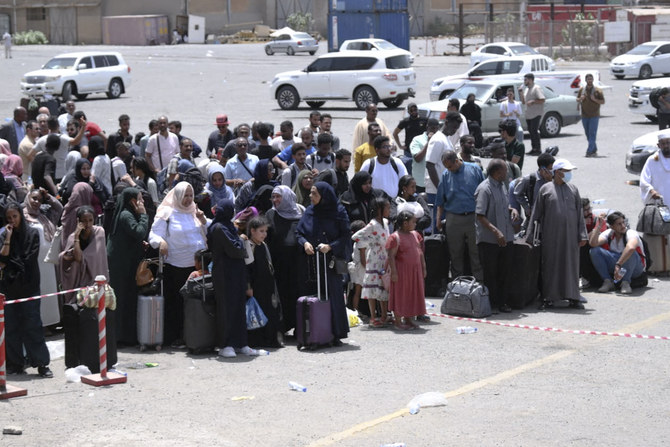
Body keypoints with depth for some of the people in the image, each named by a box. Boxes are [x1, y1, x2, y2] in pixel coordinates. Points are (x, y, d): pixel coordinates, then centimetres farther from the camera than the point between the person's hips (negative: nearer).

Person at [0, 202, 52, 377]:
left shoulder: (32, 234, 2)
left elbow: (29, 260, -5)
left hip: (29, 285, -2)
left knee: (32, 324, -6)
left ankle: (41, 363, -6)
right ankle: (15, 363, 7)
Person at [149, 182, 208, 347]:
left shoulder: (195, 212, 13)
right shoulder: (167, 214, 0)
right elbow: (153, 234, -4)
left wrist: (203, 221, -1)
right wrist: (161, 242, -25)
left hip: (198, 264, 4)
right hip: (175, 266, -4)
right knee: (175, 302, -1)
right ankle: (174, 338, 7)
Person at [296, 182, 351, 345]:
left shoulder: (338, 212, -2)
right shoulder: (309, 211, 9)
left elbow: (346, 236, -3)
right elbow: (298, 232, 12)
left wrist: (330, 246, -17)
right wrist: (305, 243, -9)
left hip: (331, 262, -3)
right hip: (310, 262, 3)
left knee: (333, 296, -3)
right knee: (312, 296, 1)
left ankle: (335, 335, 3)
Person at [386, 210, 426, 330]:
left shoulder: (415, 235, 10)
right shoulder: (395, 237, -13)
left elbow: (420, 252, 16)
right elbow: (391, 256, -15)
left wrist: (423, 268, 14)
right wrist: (394, 272, -19)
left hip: (415, 270, 7)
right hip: (401, 270, -7)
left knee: (412, 294, 10)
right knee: (400, 295, 0)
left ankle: (408, 319, 21)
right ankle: (398, 322, 7)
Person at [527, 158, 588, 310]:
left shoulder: (573, 189, 11)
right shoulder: (545, 189, 2)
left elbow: (579, 214, 12)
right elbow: (536, 214, 5)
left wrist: (582, 235, 5)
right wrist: (530, 236, 2)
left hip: (570, 235, 2)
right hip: (551, 235, -2)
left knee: (571, 265, 2)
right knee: (550, 265, 0)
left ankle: (573, 298, 7)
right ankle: (549, 299, 6)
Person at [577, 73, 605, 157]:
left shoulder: (597, 90, -2)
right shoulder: (582, 90, 9)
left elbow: (603, 101, -2)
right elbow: (577, 100, 17)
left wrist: (595, 99, -18)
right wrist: (580, 99, -6)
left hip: (594, 115, -4)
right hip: (584, 115, 4)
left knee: (592, 134, -11)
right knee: (588, 134, 9)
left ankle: (589, 151, -15)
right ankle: (594, 150, 21)